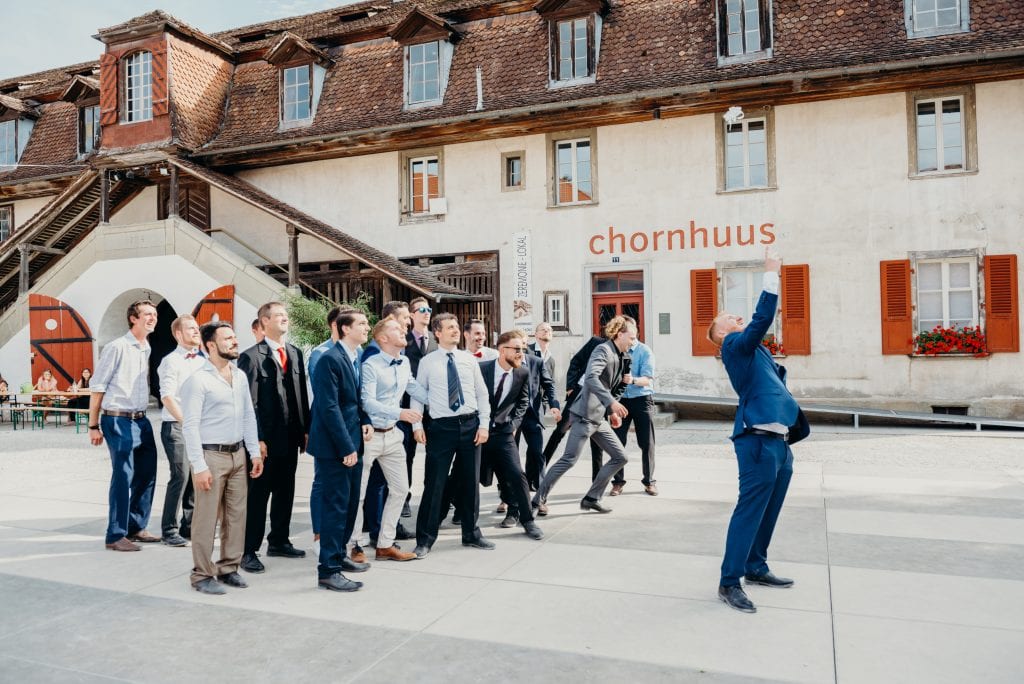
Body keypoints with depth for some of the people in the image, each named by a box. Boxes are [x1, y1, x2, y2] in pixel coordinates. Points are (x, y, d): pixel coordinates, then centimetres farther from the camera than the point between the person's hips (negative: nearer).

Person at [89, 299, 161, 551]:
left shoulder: (147, 349, 12)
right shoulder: (117, 347, -8)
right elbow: (97, 387, -8)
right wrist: (94, 426, -8)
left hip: (142, 421, 7)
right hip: (119, 421, -7)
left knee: (147, 475, 12)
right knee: (123, 478, -3)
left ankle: (136, 527, 27)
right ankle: (115, 536, 10)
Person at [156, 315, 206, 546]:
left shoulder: (203, 359, 11)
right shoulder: (171, 361, -5)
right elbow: (167, 397, -12)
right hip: (176, 425, -6)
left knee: (196, 476, 7)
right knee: (180, 476, -8)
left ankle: (189, 526, 19)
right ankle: (169, 530, 4)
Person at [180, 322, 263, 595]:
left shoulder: (240, 376, 9)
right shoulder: (197, 379, -11)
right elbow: (190, 425, -13)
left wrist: (255, 452, 9)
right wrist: (199, 467, -16)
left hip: (237, 454, 6)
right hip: (211, 455, -6)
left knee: (236, 515, 11)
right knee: (206, 519, 2)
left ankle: (228, 568, 23)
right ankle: (202, 574, 14)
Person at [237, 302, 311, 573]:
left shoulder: (295, 353, 10)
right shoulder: (251, 356, -8)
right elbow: (249, 403, -11)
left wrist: (306, 429, 7)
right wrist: (257, 439, -15)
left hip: (291, 437, 6)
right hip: (265, 438, -6)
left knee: (285, 491, 16)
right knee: (257, 494, 3)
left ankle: (279, 541, 30)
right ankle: (249, 551, 13)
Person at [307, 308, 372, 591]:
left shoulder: (359, 358, 10)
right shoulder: (330, 360, -15)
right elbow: (329, 408, -19)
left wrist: (365, 421, 2)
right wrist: (346, 448, -19)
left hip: (353, 443, 8)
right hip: (335, 446, -8)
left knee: (350, 503, 16)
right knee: (336, 505, -3)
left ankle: (338, 555, 32)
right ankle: (328, 571, 7)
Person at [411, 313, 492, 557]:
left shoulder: (469, 359, 7)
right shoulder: (427, 362, 0)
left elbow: (482, 394, 7)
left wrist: (484, 425, 0)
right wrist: (417, 425, -8)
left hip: (470, 424, 3)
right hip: (441, 426, -3)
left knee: (471, 481, 12)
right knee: (434, 483, -2)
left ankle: (471, 534, 27)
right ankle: (425, 539, 11)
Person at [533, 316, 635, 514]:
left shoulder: (621, 356, 16)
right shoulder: (603, 350, -13)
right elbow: (591, 378, -30)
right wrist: (612, 403, -36)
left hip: (600, 418, 10)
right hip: (585, 415, -10)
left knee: (620, 457, 8)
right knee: (569, 459, -10)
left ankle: (592, 499, 15)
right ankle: (538, 500, 1)